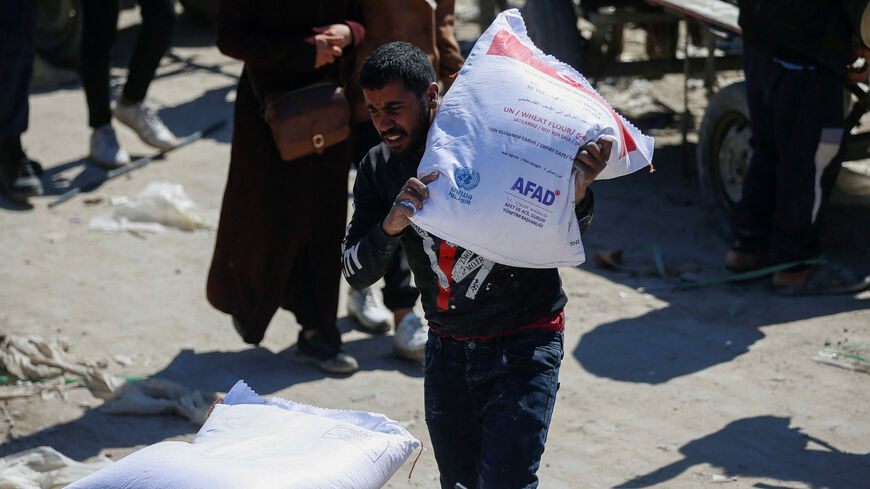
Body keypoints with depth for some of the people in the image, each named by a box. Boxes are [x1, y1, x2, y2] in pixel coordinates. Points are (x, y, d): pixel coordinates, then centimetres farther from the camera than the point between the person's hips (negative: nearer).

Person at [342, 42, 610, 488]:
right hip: (447, 349, 5)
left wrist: (577, 191, -30)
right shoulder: (378, 170, -2)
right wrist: (390, 225, -27)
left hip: (521, 346, -5)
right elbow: (355, 274, -7)